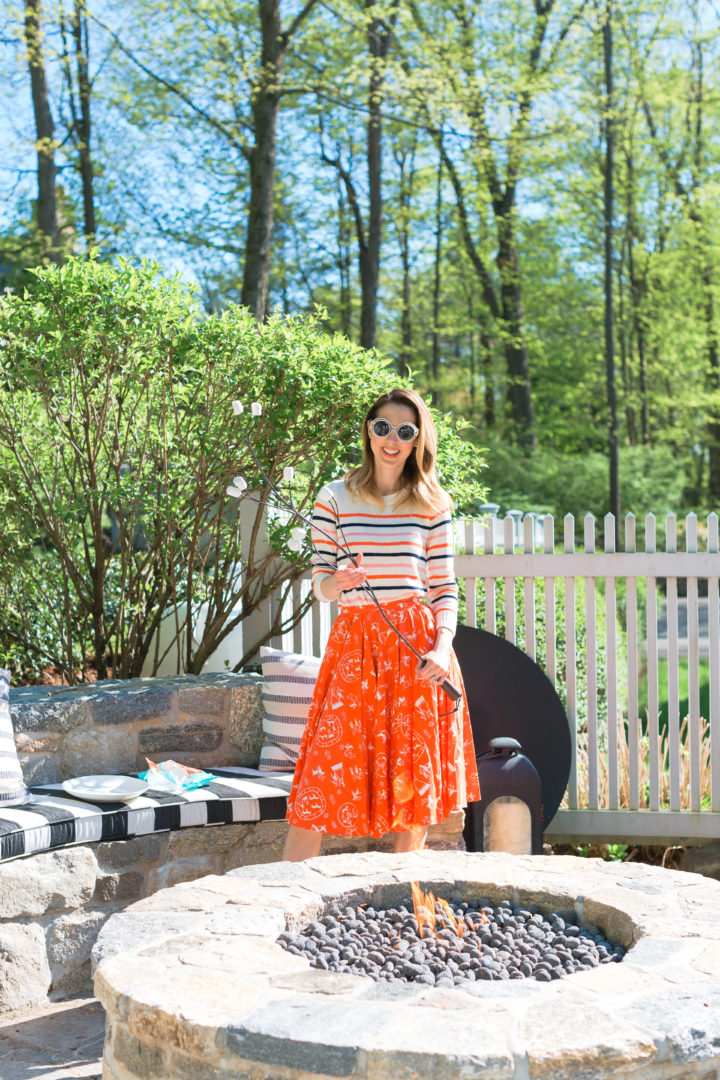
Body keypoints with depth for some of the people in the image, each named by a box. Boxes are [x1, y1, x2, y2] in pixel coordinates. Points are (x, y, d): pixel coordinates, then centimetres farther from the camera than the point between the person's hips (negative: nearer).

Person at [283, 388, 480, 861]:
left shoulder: (432, 504, 6)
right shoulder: (335, 497, 5)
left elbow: (444, 585, 5)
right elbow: (320, 580, 7)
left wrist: (442, 648, -9)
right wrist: (336, 582, -16)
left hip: (417, 644, 1)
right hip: (354, 642, 0)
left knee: (415, 777, 3)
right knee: (321, 780, -4)